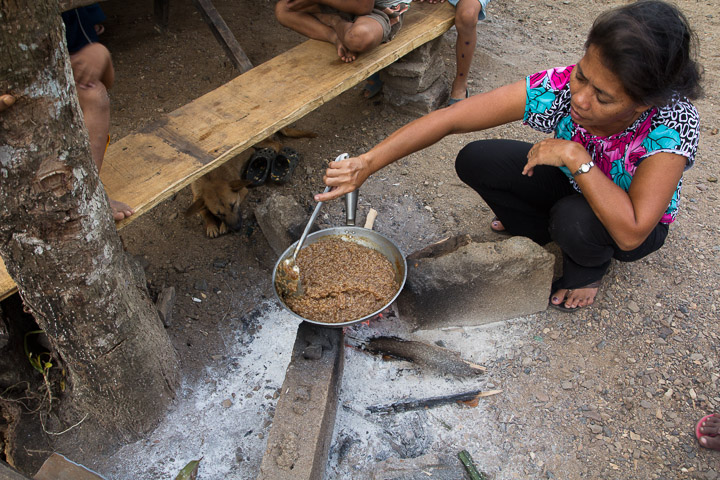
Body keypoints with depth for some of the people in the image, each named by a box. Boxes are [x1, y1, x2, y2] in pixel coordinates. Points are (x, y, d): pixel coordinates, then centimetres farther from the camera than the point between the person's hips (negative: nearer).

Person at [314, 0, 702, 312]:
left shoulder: (674, 123, -37)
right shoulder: (562, 87, -31)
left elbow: (631, 233, -43)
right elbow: (449, 118, -32)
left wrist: (576, 156, -44)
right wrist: (366, 163, -38)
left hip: (634, 227, -2)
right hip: (572, 185, 3)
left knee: (575, 220, -37)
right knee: (475, 161, -17)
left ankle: (590, 266, 2)